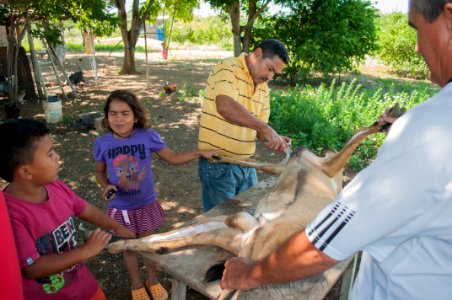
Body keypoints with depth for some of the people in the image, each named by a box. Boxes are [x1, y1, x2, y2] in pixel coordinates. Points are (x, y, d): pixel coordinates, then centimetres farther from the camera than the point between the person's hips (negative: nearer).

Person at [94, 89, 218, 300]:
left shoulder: (148, 136, -16)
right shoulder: (102, 143, -14)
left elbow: (173, 158, -6)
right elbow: (100, 172, 3)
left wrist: (200, 153, -13)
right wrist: (106, 187, -17)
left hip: (146, 204, 0)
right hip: (120, 208, 0)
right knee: (129, 247, 18)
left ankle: (152, 281, 45)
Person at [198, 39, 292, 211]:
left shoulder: (263, 87, 10)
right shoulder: (229, 68, -14)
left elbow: (258, 125, 12)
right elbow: (225, 107, -33)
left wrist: (275, 139, -9)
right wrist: (265, 128, -33)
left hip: (246, 164, 8)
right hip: (218, 165, -7)